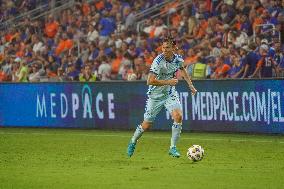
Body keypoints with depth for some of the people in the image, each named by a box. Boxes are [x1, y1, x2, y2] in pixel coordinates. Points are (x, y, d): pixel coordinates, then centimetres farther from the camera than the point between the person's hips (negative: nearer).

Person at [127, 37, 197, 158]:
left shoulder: (178, 59, -7)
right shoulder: (158, 61, -25)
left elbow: (182, 69, 19)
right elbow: (150, 81, -30)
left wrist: (190, 85, 16)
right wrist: (168, 82, -29)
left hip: (170, 93, 4)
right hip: (155, 95, -4)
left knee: (178, 116, -20)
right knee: (147, 125, 4)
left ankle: (173, 148, -7)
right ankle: (133, 142, 34)